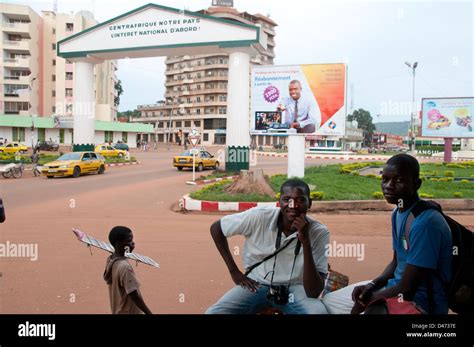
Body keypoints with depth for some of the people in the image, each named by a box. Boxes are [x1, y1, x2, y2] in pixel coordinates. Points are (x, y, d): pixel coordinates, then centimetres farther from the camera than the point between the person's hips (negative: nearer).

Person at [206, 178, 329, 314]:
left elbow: (314, 293, -23)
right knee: (214, 312, -24)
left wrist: (305, 241, -32)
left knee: (318, 311, -32)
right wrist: (234, 272, -5)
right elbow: (216, 228, -3)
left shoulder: (319, 232, -17)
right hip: (257, 284, 0)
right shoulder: (259, 217, -18)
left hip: (294, 288, 0)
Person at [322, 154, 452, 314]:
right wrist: (373, 284, -1)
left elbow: (406, 290, -25)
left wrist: (366, 301, -11)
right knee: (329, 302, 9)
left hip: (420, 302, -8)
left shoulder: (425, 222, -26)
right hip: (397, 286, 9)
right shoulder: (398, 213, 4)